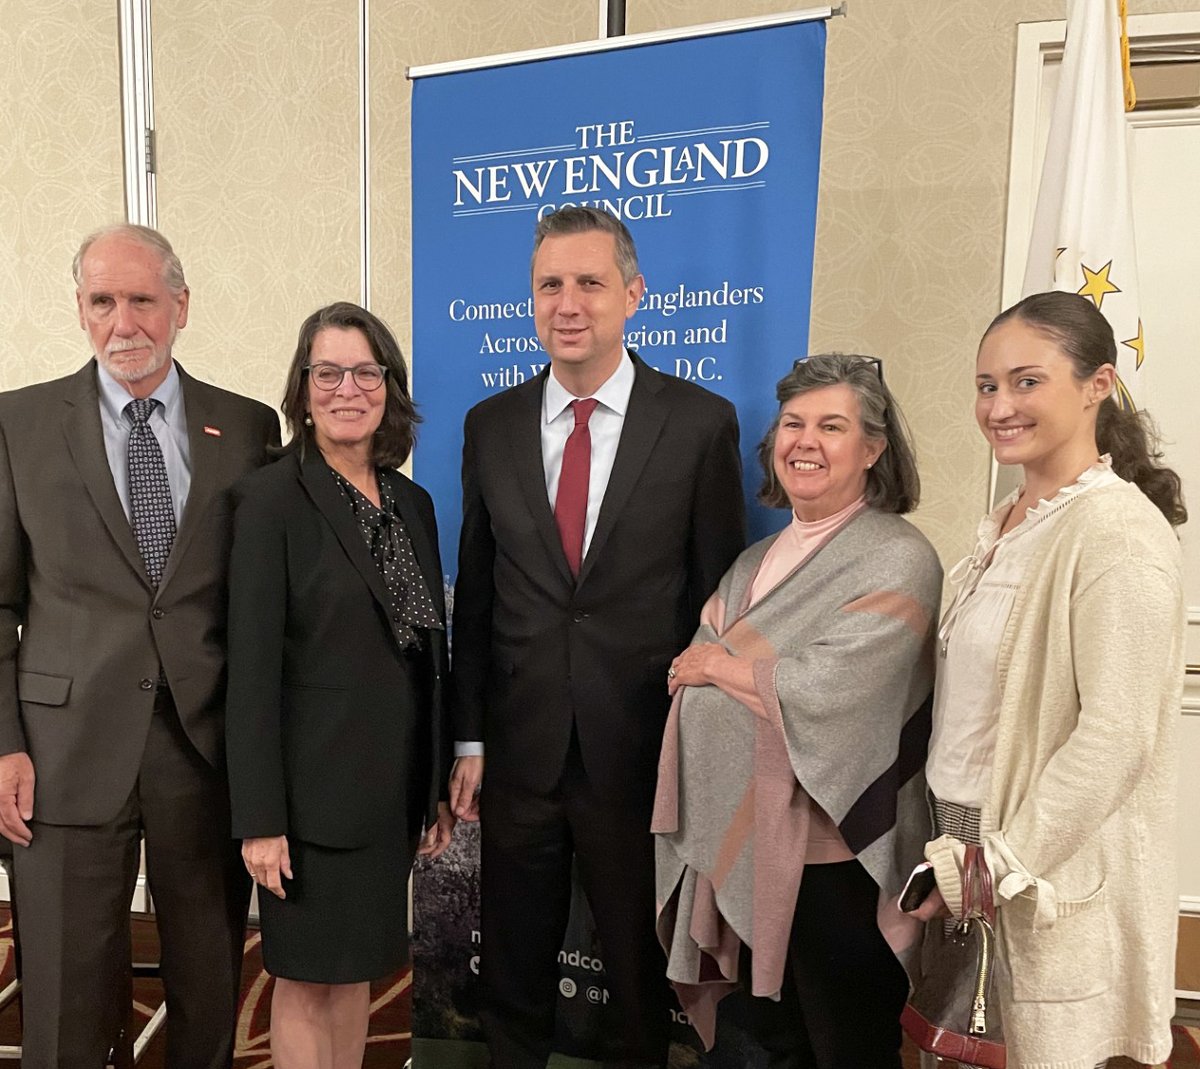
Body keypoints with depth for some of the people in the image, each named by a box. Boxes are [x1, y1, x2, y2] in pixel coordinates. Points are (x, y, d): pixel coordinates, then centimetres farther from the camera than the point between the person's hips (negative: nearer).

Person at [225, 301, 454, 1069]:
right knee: (307, 979, 10)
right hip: (315, 779, -5)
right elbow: (253, 665, -13)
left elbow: (430, 652, 9)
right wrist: (260, 817, -14)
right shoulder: (272, 498, -10)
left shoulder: (413, 502, 7)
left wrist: (440, 784, 11)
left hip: (394, 777, 6)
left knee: (359, 966, 18)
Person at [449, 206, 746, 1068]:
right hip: (519, 749, 3)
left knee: (642, 963, 19)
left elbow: (722, 600, -4)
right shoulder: (490, 425, 2)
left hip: (645, 752, -2)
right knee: (514, 967, 20)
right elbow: (474, 593, 4)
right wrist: (469, 739, 4)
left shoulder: (702, 423, -7)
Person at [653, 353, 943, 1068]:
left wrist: (715, 664, -9)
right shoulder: (760, 560, 10)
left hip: (833, 861, -6)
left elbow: (823, 690, -24)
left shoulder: (898, 560, -13)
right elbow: (695, 674, 12)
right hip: (743, 848, 7)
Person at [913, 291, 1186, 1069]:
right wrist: (955, 851, 10)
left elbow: (1115, 738, -22)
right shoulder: (1008, 524, 7)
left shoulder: (1118, 530, -17)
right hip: (974, 846, 7)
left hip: (1056, 872, -7)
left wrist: (993, 869, -17)